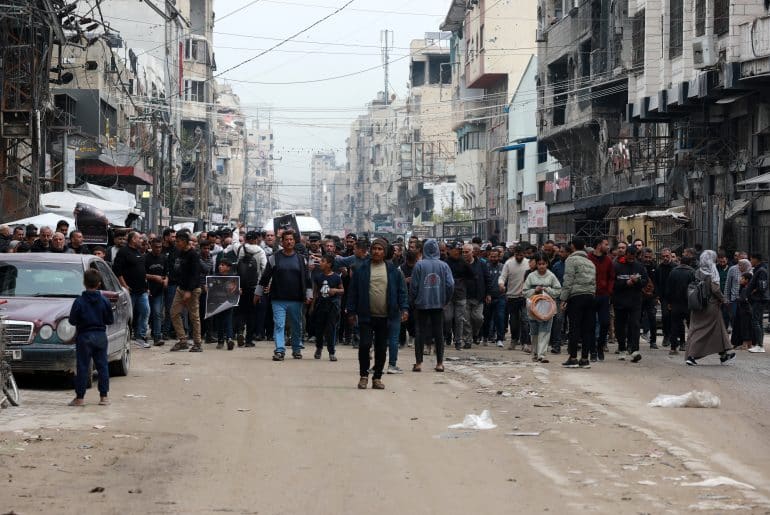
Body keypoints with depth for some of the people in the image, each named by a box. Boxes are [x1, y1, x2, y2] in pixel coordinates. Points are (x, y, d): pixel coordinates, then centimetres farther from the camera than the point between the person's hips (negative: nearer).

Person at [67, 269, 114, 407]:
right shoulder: (104, 301, -2)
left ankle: (80, 397, 2)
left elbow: (72, 320, -7)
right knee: (102, 366, 9)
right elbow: (110, 320, 2)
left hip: (84, 337, -2)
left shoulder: (79, 302, -10)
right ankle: (104, 396, 9)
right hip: (100, 337, 2)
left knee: (82, 367, 1)